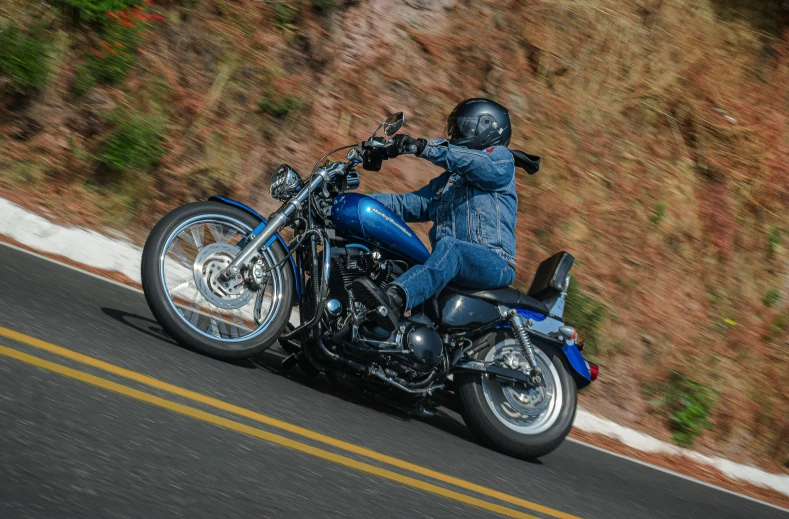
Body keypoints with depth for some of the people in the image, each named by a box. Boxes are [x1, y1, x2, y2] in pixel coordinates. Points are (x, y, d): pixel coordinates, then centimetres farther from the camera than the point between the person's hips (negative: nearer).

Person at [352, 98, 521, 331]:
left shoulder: (500, 157, 12)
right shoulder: (444, 183, 33)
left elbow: (476, 162, -10)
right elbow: (406, 204, 22)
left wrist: (424, 147, -22)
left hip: (495, 263, -7)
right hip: (453, 266, 7)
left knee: (448, 246, -38)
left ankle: (396, 299, -63)